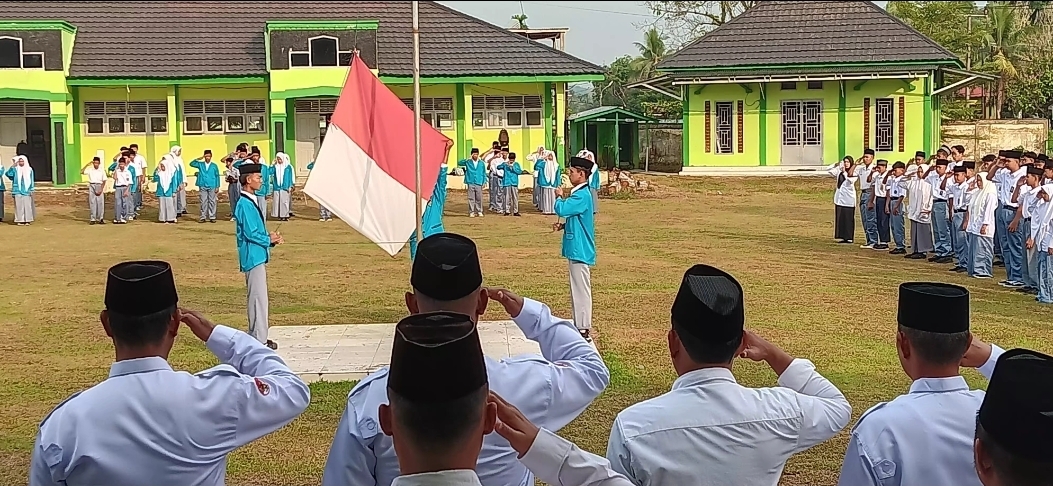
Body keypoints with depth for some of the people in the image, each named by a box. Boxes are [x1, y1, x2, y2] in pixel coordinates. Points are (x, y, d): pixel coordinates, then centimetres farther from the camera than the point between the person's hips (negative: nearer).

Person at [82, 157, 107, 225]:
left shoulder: (102, 171, 3)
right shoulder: (90, 170, 4)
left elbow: (104, 181, 3)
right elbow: (82, 172, -8)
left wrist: (101, 189, -6)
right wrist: (86, 165, -11)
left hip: (99, 186, 0)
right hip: (92, 186, 0)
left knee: (100, 202, -3)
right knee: (92, 203, 1)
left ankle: (101, 218, 4)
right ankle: (92, 219, 3)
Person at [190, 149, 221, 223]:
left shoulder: (214, 166, 5)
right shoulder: (200, 164, 7)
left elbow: (217, 176, 5)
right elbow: (192, 164, -4)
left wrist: (217, 186, 1)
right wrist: (199, 159, -12)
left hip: (212, 186, -1)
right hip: (202, 186, 1)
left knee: (212, 202, 2)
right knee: (203, 202, 2)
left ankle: (212, 217, 7)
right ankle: (203, 217, 6)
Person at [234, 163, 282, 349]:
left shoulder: (250, 202, 14)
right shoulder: (245, 205, -17)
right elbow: (250, 233, -21)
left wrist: (271, 239, 3)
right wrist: (269, 240, -8)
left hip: (258, 256, 10)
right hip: (253, 256, -10)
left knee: (258, 297, 15)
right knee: (259, 297, -6)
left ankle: (256, 337, 22)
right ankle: (259, 340, -2)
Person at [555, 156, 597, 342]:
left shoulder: (582, 195, -18)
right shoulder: (580, 193, 14)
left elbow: (561, 209, -26)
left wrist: (559, 196, -6)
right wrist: (564, 225, 6)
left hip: (580, 249, -11)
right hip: (576, 248, 11)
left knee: (581, 289, -6)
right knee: (578, 289, 15)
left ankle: (584, 330, -2)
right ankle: (580, 326, 23)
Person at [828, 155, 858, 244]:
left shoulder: (854, 173, -5)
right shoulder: (839, 171, 7)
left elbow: (850, 181, -21)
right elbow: (828, 170, 4)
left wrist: (844, 172, -21)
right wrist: (836, 165, -7)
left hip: (848, 199, -5)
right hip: (839, 198, 5)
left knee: (848, 219, -1)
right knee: (839, 218, 6)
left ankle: (849, 238, 5)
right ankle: (842, 237, 13)